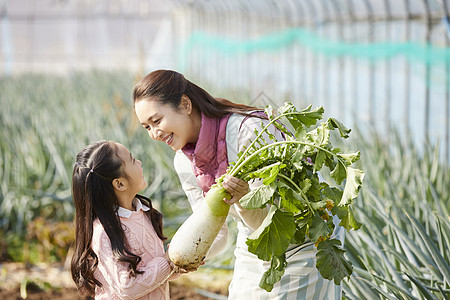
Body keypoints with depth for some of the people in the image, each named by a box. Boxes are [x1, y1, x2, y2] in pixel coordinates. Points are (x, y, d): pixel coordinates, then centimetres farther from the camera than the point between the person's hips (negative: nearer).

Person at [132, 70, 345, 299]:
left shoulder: (251, 130, -28)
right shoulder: (184, 161, -7)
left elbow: (269, 220, -27)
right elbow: (215, 234, -1)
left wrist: (243, 199, -48)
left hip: (304, 246, -6)